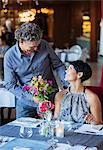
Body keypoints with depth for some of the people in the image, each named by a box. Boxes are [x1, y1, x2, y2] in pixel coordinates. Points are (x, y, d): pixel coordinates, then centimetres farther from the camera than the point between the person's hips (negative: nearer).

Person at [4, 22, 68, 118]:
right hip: (25, 101, -1)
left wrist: (69, 84, -12)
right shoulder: (10, 56, -13)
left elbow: (58, 66, 2)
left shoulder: (44, 45, -10)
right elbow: (10, 84, -9)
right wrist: (31, 97, -19)